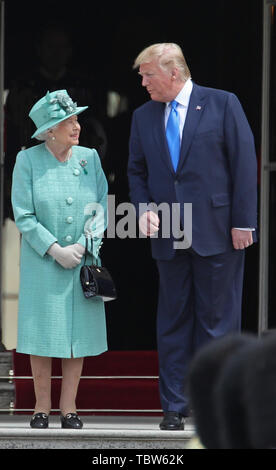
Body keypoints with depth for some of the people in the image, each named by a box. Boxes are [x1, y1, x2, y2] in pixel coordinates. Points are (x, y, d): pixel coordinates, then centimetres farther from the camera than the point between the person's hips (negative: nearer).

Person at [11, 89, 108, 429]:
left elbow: (102, 205, 6)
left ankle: (69, 407, 9)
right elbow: (23, 216, -6)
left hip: (84, 260, 3)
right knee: (42, 335, -1)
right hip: (42, 261, -3)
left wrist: (83, 245, -7)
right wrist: (55, 250, -13)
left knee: (79, 335, 2)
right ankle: (42, 407, 8)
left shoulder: (89, 158, 4)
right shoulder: (28, 161, -5)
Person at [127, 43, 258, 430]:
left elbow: (244, 163, -4)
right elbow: (137, 172, 17)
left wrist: (242, 222, -9)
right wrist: (145, 209, -3)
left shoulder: (223, 104, -2)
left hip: (217, 233, -4)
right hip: (169, 236, 4)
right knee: (173, 322, 7)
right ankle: (174, 407, 12)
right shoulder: (143, 117, 10)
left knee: (216, 319, 0)